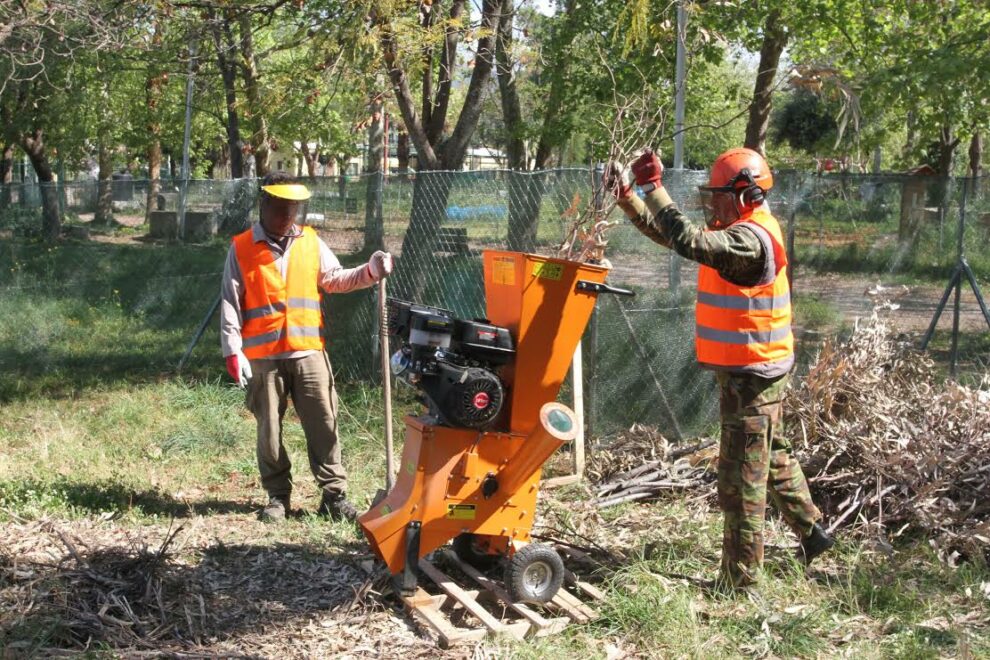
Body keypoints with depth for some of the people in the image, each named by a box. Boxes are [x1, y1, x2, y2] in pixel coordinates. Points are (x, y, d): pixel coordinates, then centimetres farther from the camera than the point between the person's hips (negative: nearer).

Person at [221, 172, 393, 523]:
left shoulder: (311, 242, 9)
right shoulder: (242, 248, 0)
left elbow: (334, 280, 14)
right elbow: (230, 305, -1)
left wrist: (369, 272, -2)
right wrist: (233, 352, -8)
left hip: (308, 351, 2)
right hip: (263, 356, -2)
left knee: (323, 425, 1)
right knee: (269, 430, 6)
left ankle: (334, 494, 7)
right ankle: (278, 496, 18)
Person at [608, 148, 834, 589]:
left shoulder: (751, 238, -21)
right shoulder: (736, 231, 11)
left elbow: (688, 241, -35)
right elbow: (667, 233, 14)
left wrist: (653, 187, -29)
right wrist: (627, 199, 4)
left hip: (751, 374, -11)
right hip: (752, 370, 11)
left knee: (742, 475, -4)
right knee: (771, 456, 24)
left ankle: (740, 577, 4)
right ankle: (811, 532, 39)